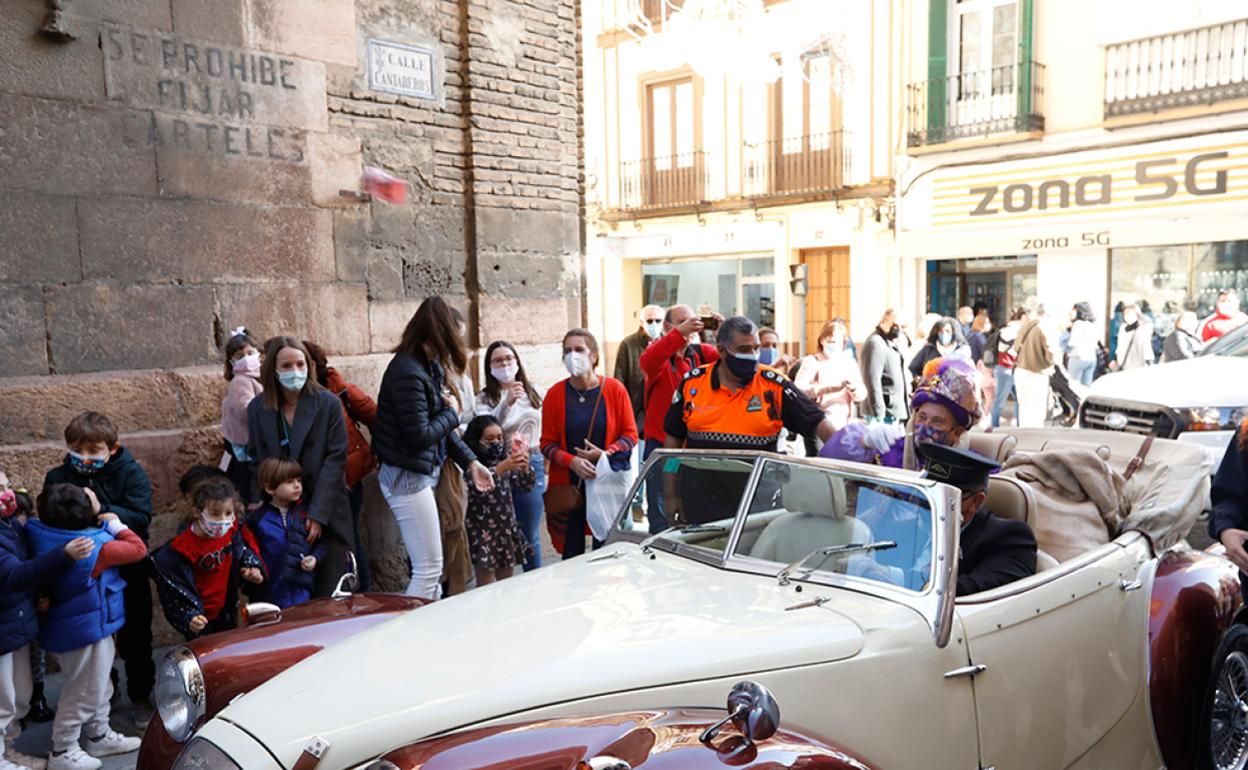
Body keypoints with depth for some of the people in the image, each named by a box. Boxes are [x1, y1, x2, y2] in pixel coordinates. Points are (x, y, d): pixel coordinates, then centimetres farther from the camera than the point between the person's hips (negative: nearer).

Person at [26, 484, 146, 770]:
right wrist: (115, 523, -8)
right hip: (88, 629, -8)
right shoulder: (96, 548, -27)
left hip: (67, 625, 8)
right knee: (84, 693, 9)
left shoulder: (42, 535, -10)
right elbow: (138, 548, -18)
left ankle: (100, 736, 39)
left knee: (98, 686, 24)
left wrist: (98, 518, -6)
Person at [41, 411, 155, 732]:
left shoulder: (130, 473, -14)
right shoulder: (58, 477, -7)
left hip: (128, 571, -2)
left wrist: (101, 510, -35)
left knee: (135, 637, 13)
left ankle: (140, 696, 32)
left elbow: (141, 517, -24)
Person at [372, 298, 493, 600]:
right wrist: (450, 413, -6)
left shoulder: (430, 366, 7)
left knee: (429, 567, 17)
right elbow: (420, 436, -21)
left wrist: (470, 461, 8)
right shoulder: (408, 373, -21)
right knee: (428, 569, -3)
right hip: (407, 477, -9)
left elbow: (443, 426, 13)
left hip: (419, 475, 9)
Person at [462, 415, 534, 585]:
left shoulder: (505, 459, 7)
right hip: (483, 532, -6)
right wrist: (502, 467, -38)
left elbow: (527, 485, 4)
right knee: (487, 587, 0)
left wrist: (525, 467, -17)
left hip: (506, 528, 6)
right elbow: (477, 487, -29)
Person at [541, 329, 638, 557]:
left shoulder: (614, 389, -1)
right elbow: (547, 443, 2)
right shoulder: (555, 394, 1)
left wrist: (605, 454, -15)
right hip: (568, 486, 1)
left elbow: (630, 435, 2)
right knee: (572, 552, 4)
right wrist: (571, 461, -16)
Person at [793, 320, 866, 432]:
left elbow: (862, 395, 6)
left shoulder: (850, 363, 13)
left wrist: (854, 387, -18)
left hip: (843, 424, 3)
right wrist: (827, 388, -25)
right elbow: (798, 389, -14)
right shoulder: (812, 361, 2)